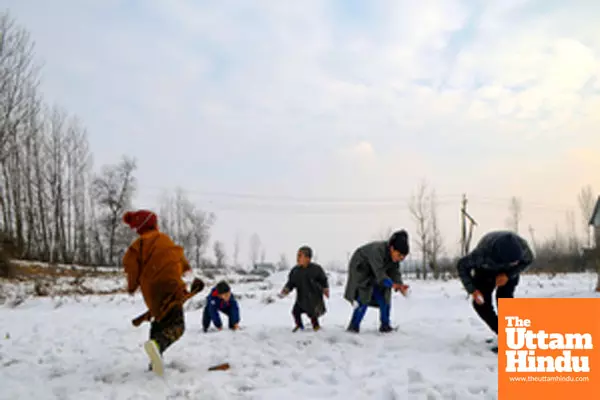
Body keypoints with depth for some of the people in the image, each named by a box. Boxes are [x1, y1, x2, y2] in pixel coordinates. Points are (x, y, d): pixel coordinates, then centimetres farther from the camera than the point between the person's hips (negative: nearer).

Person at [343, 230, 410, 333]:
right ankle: (353, 327, -11)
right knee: (364, 298, -18)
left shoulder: (394, 254, -13)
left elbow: (395, 272, -12)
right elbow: (379, 274, -39)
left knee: (384, 297, -3)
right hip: (361, 270, -7)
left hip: (374, 274, 7)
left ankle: (385, 326, 8)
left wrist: (400, 286, -30)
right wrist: (393, 285, -50)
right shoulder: (378, 250, -35)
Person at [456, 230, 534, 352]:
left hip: (508, 272, 0)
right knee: (480, 303, -12)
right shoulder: (483, 252, -43)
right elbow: (462, 265, -24)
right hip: (485, 271, 0)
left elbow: (528, 260, -13)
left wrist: (508, 275, -28)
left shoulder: (521, 245, -38)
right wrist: (473, 290, -32)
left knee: (504, 298, -21)